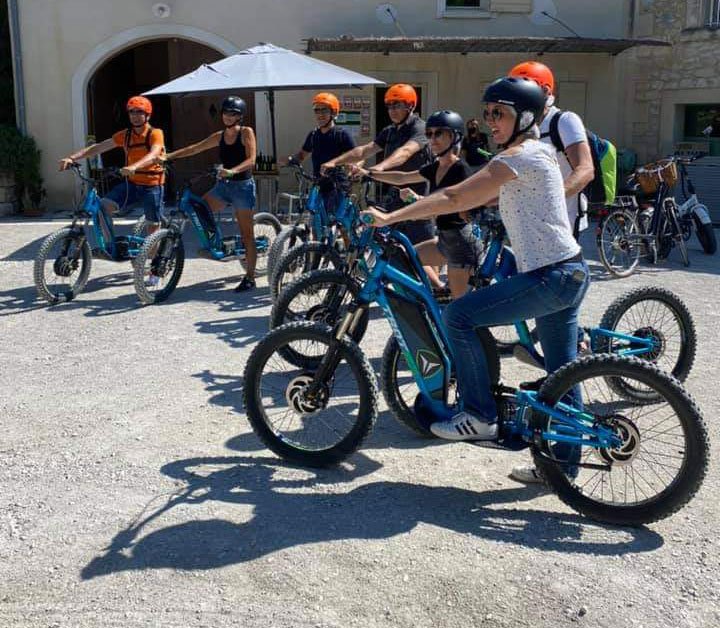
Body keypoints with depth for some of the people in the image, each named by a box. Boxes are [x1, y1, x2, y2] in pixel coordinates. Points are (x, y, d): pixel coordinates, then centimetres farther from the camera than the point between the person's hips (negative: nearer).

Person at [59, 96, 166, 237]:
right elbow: (98, 147, -1)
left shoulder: (155, 134, -11)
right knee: (103, 206, -16)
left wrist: (134, 166, -50)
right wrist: (72, 158, -14)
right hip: (131, 183, 4)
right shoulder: (125, 135, 3)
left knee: (153, 226, 3)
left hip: (151, 186, -4)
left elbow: (154, 155, -31)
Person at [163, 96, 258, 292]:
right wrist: (168, 156, 2)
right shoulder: (219, 136, 10)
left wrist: (232, 171, -36)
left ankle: (250, 278, 5)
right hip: (223, 185, 6)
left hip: (242, 185, -6)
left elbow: (251, 160, -19)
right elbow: (194, 148, 11)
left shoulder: (246, 133, -6)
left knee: (247, 234, -2)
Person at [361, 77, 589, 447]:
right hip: (570, 274, 10)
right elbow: (473, 199, 20)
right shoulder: (536, 152, 18)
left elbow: (455, 198, -19)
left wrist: (390, 218, -17)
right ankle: (566, 464, 23)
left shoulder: (520, 156, -13)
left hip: (548, 278, -10)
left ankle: (480, 418, -1)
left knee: (458, 317, -8)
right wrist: (419, 207, 15)